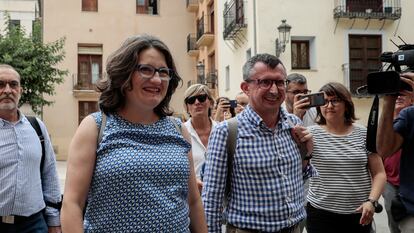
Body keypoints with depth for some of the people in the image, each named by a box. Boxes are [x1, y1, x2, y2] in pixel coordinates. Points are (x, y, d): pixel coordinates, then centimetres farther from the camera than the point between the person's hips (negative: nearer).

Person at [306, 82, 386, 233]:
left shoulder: (364, 134, 3)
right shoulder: (312, 133, -4)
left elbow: (379, 173, 5)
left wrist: (371, 201, -11)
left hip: (360, 214, 2)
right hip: (321, 213, -2)